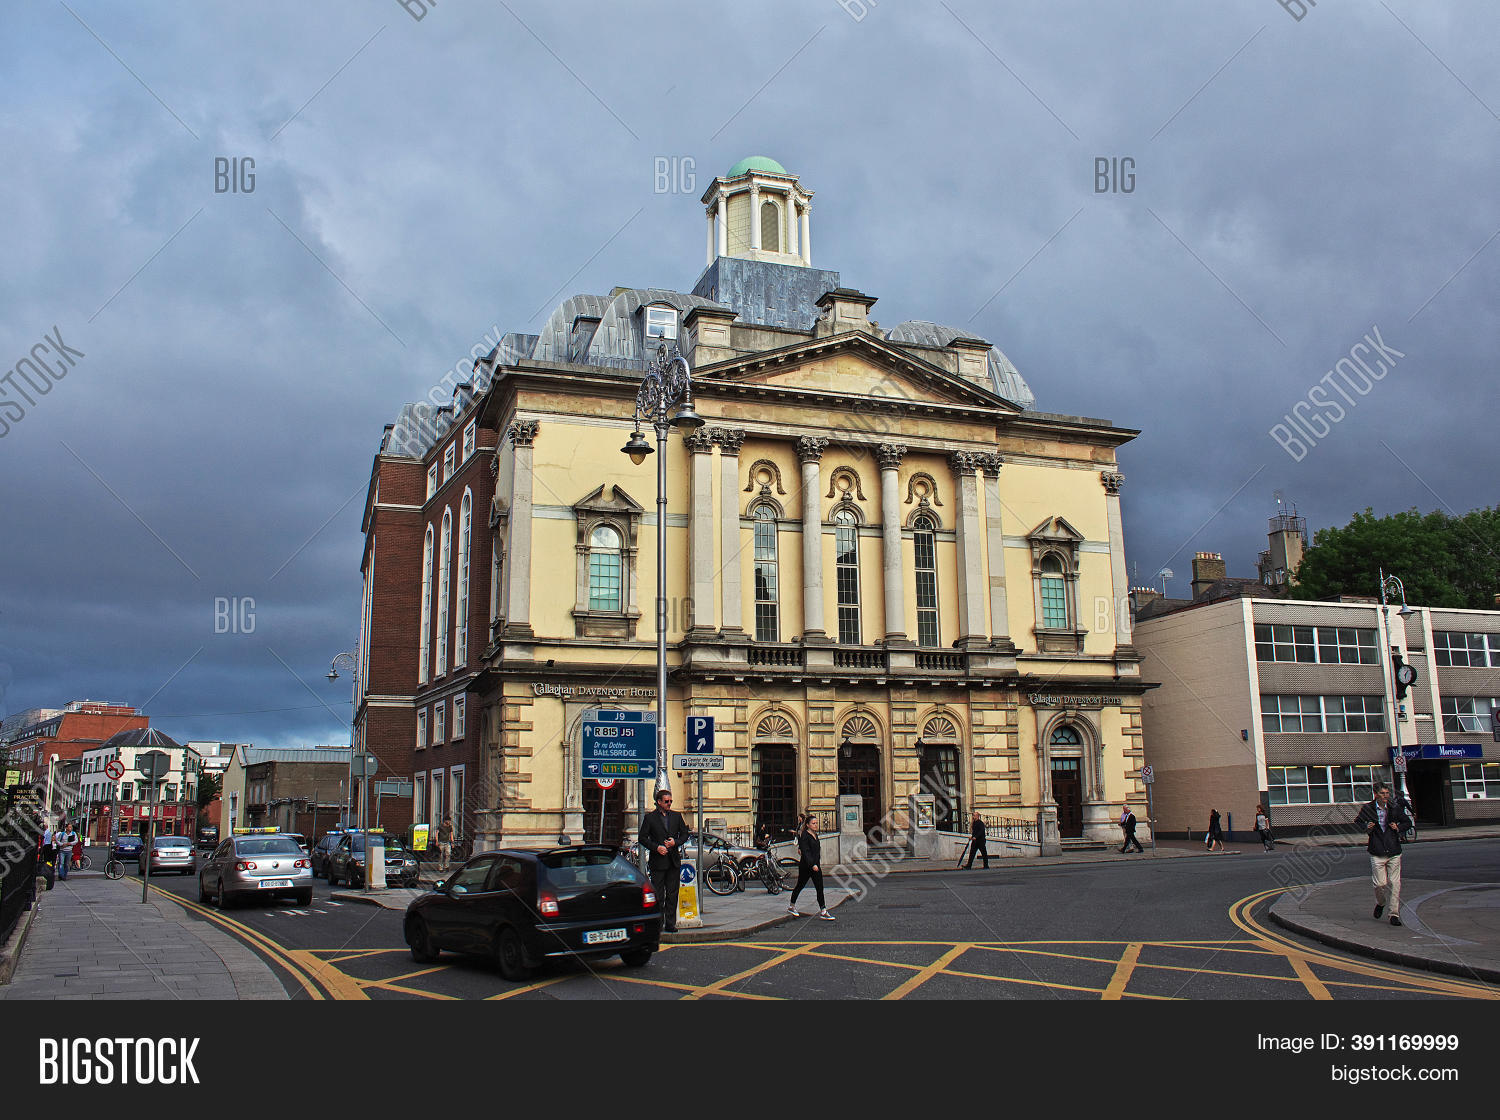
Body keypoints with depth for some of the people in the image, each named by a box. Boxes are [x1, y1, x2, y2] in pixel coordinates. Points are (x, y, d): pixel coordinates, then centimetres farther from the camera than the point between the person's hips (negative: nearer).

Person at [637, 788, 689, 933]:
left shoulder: (676, 816, 11)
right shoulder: (650, 817, 1)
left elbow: (684, 834, 14)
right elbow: (642, 838, 0)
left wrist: (675, 842, -5)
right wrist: (656, 847, -11)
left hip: (674, 861, 3)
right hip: (658, 862, -3)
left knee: (672, 894, 4)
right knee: (658, 894, -1)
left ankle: (670, 923, 9)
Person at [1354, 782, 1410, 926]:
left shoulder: (1394, 809, 5)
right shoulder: (1367, 809, 0)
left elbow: (1407, 822, 18)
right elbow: (1357, 823, 12)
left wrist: (1398, 828, -2)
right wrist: (1366, 828, -8)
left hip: (1394, 852, 1)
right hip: (1377, 853, -1)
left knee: (1395, 883, -2)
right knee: (1380, 883, -4)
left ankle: (1395, 914, 6)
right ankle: (1380, 903, 27)